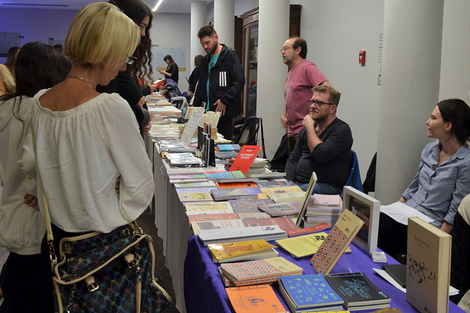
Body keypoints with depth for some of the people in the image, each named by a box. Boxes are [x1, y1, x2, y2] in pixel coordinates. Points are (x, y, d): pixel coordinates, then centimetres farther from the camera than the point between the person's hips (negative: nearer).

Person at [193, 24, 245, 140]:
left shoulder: (229, 55, -4)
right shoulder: (206, 60, 19)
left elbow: (239, 81, -12)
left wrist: (224, 100, -17)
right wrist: (196, 106, 16)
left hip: (223, 111, -7)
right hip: (207, 111, 7)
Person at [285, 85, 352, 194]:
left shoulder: (342, 129, -7)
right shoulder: (306, 129, 16)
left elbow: (321, 155, -22)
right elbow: (293, 159, 17)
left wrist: (310, 127, -11)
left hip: (327, 185, -7)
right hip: (297, 182, 7)